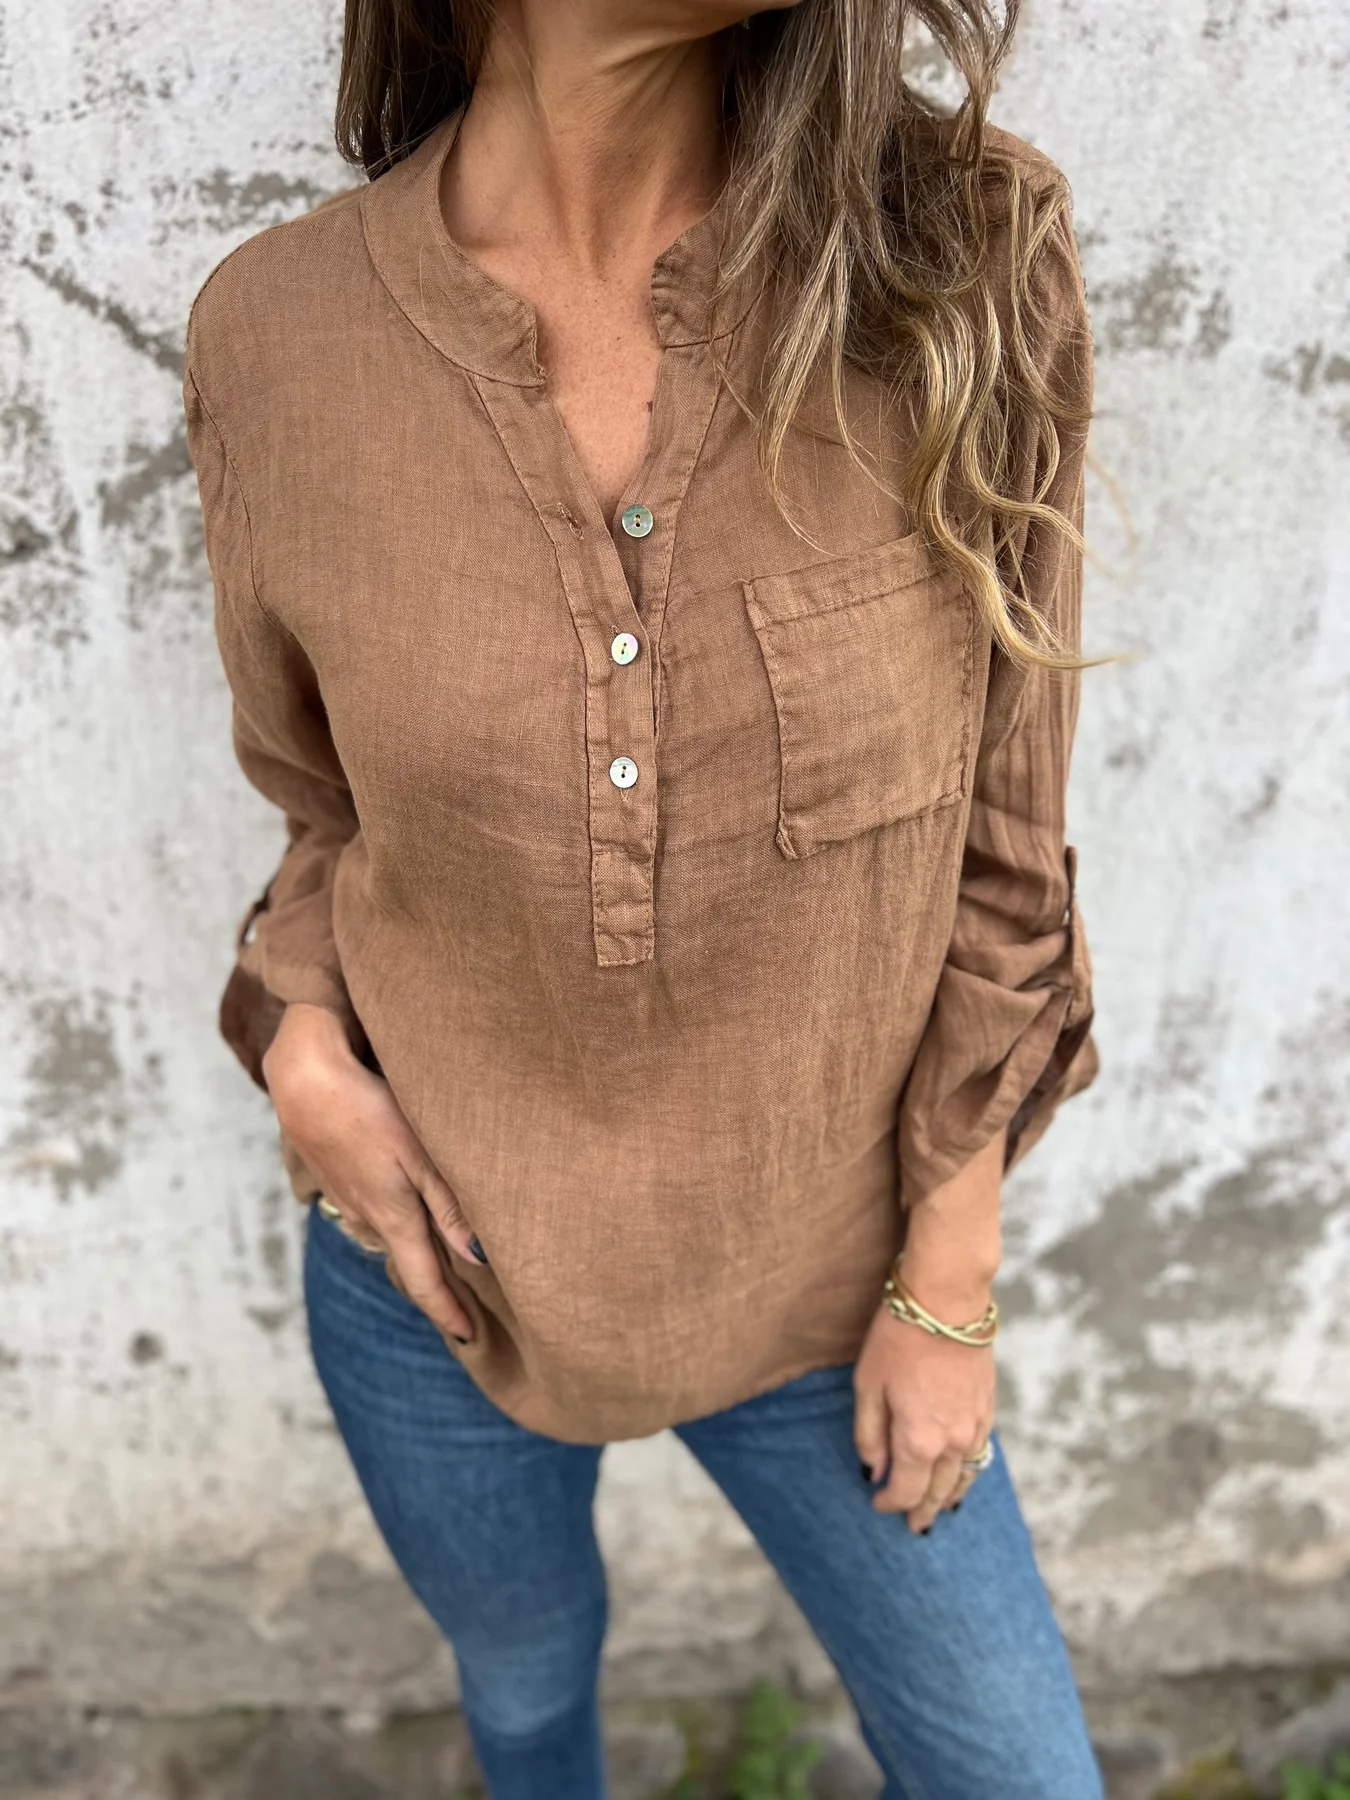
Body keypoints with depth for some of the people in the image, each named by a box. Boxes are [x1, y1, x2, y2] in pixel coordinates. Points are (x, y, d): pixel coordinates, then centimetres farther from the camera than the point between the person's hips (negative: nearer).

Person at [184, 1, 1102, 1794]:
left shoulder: (965, 258, -18)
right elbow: (321, 799, 3)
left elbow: (1001, 856, -11)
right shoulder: (277, 331, -14)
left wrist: (948, 1288, -5)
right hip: (440, 1265, 1)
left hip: (818, 1276, 0)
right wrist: (304, 1045, -15)